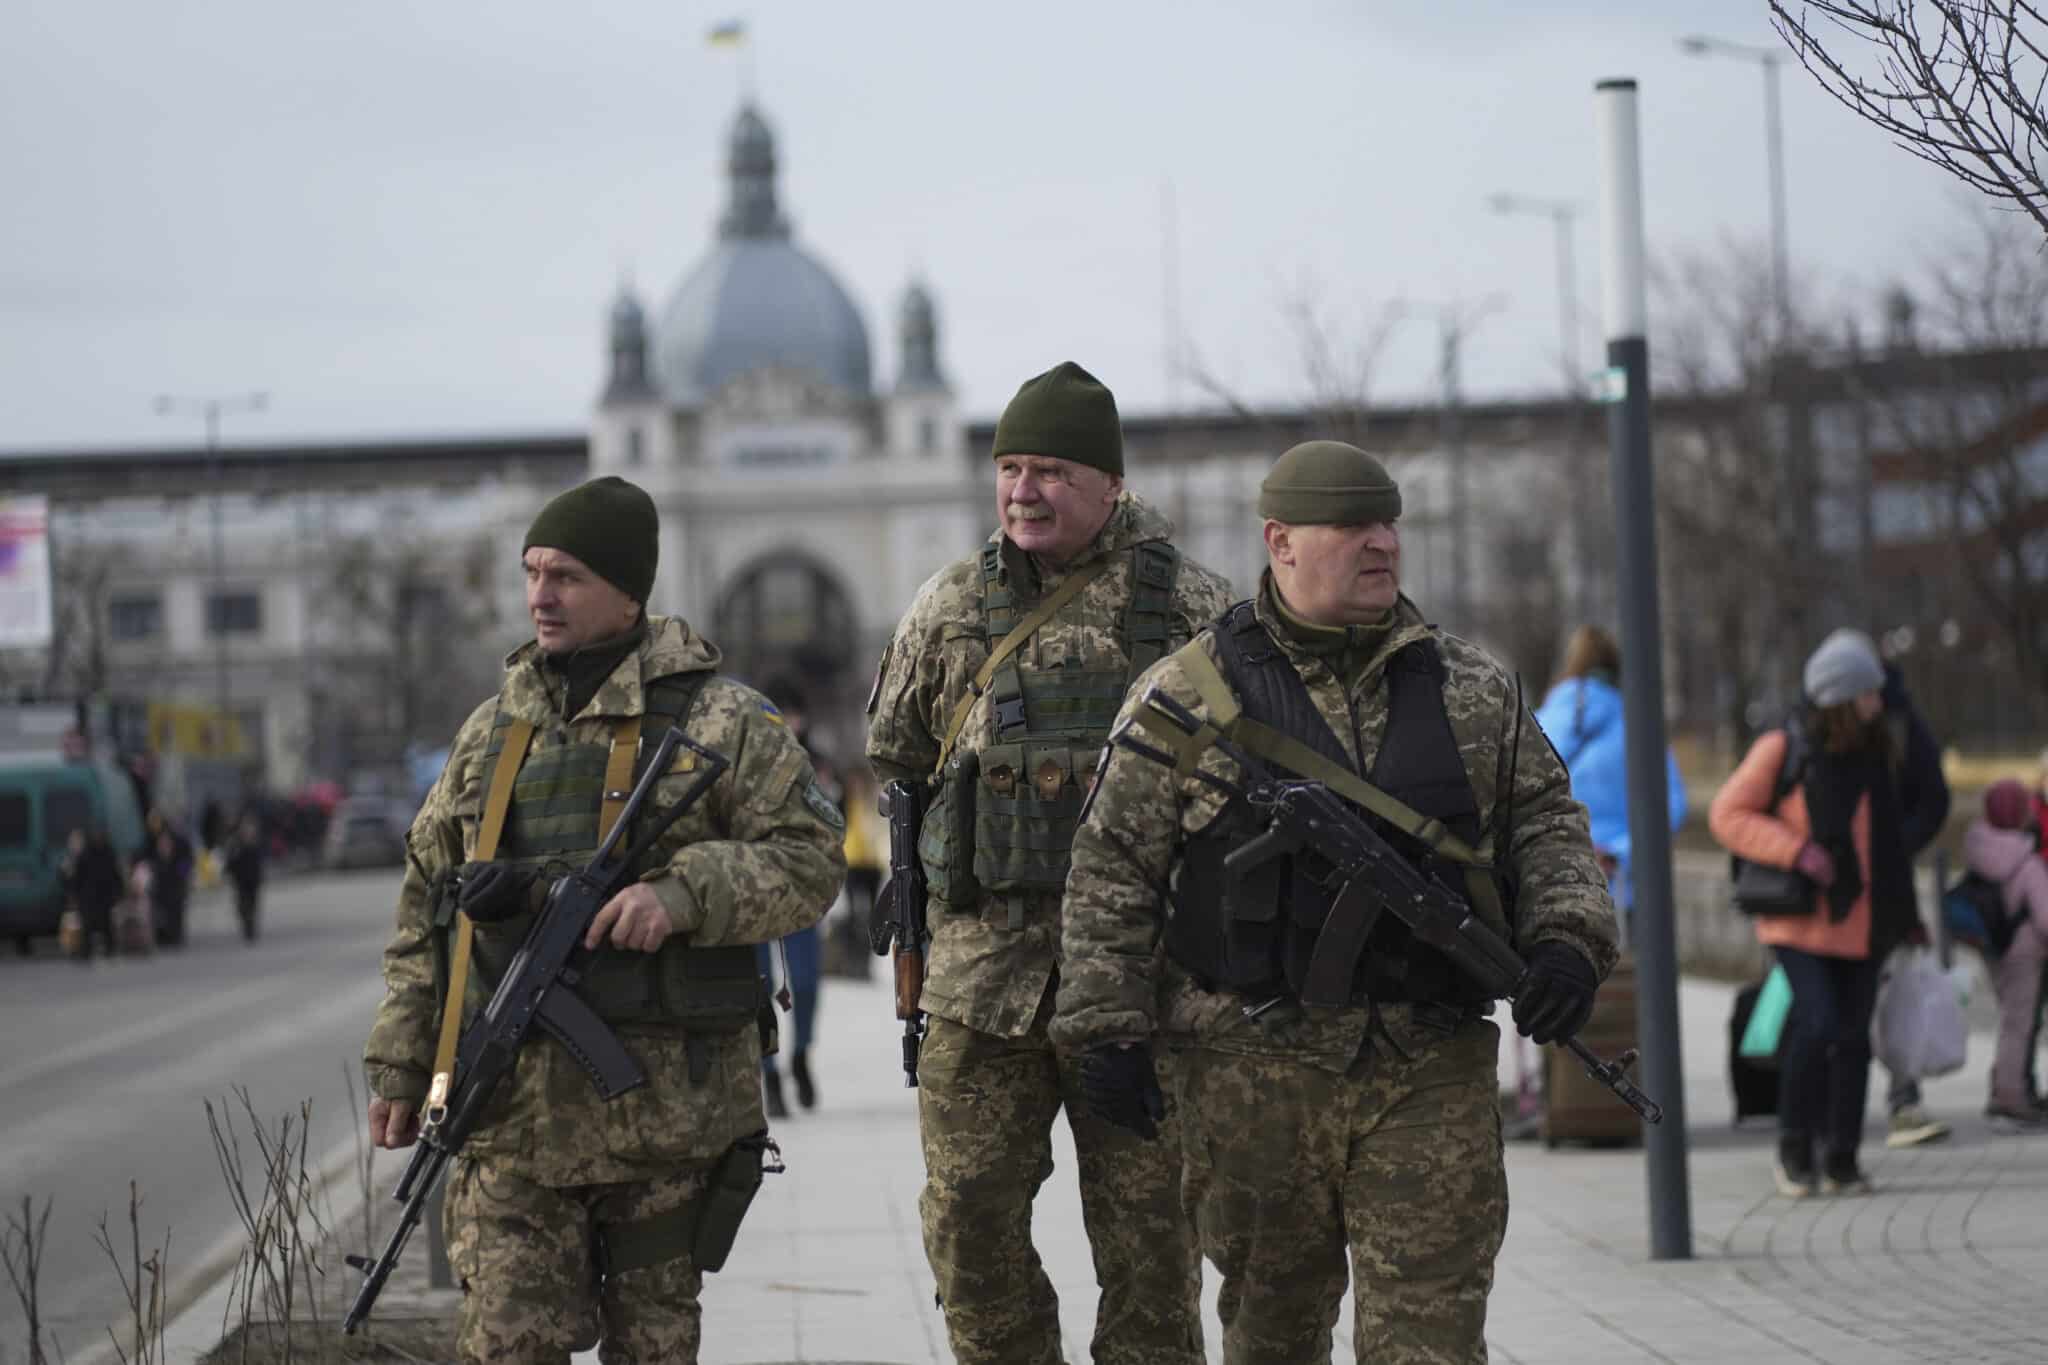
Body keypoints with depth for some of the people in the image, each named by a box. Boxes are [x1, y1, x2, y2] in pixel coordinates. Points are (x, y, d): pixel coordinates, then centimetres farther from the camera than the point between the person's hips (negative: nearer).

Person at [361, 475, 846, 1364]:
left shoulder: (720, 721, 0)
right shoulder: (491, 732, 13)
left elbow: (808, 859, -6)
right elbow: (425, 912, 16)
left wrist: (683, 893, -23)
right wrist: (399, 1064, 12)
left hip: (666, 1100, -3)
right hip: (516, 1106, 3)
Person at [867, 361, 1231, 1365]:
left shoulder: (1189, 605, 3)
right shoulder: (950, 606, 9)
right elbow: (893, 754, 19)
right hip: (983, 968, 2)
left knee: (1146, 1227, 2)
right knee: (969, 1217, 1)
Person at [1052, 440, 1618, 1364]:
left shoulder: (1474, 689, 11)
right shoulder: (1187, 695, 2)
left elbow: (1547, 820, 16)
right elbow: (1111, 869, 3)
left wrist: (1567, 936, -3)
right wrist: (1106, 1030, -2)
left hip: (1433, 1077, 1)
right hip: (1254, 1072, -1)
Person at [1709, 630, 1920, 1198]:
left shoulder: (1877, 749, 8)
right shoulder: (1783, 748, -11)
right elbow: (1728, 814, -7)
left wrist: (1901, 911, 21)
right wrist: (1795, 851, -19)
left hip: (1860, 920, 6)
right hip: (1801, 919, -6)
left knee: (1853, 1036, 6)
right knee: (1818, 1023, -18)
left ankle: (1842, 1158, 17)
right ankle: (1795, 1146, 0)